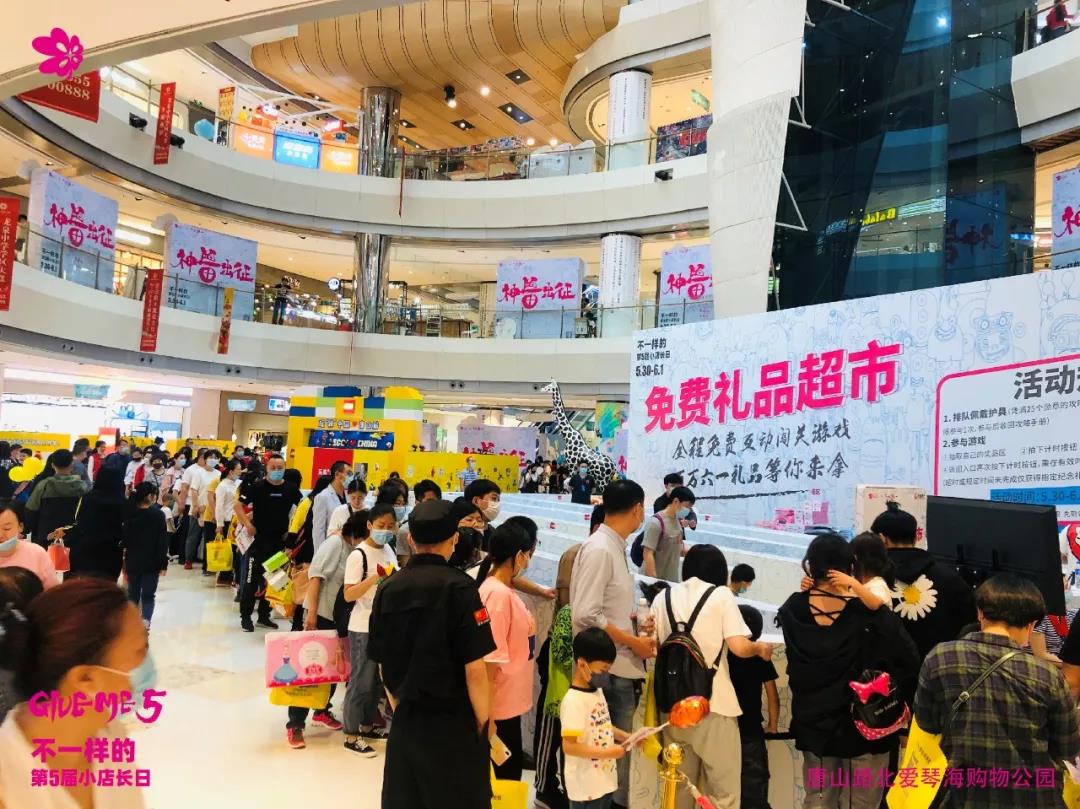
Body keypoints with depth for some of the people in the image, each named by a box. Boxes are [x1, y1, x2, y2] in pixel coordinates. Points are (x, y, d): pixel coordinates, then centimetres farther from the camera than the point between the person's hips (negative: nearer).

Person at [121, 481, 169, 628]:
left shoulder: (130, 514, 1)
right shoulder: (158, 514, -10)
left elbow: (124, 539, 5)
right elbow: (163, 541, -10)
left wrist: (125, 561, 13)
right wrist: (163, 564, -5)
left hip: (132, 561, 3)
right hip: (151, 562, -3)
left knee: (133, 594, 15)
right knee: (148, 595, 3)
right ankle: (146, 619, -18)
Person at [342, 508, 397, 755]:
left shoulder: (388, 549, 7)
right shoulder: (358, 555, -16)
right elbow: (349, 595, -19)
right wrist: (375, 577, -28)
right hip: (364, 628, -7)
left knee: (378, 679, 16)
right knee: (361, 681, 3)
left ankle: (366, 726, 31)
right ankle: (351, 735, 15)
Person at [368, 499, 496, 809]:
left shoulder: (388, 588, -1)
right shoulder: (459, 587, -16)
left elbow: (382, 666, 5)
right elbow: (474, 670, -16)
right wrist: (483, 725, -3)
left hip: (405, 721, 5)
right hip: (454, 724, -4)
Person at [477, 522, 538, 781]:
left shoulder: (504, 589, 5)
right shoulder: (497, 594, -23)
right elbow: (489, 658, -23)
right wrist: (486, 716, -22)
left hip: (508, 701, 9)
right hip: (499, 704, -9)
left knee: (508, 770, 19)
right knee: (505, 772, 5)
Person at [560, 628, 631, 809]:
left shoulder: (597, 692, 5)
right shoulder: (574, 701, -24)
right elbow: (569, 746, -27)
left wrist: (627, 737, 3)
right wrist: (608, 752, -24)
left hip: (604, 779, 9)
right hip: (585, 785, -9)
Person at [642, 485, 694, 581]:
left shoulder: (677, 521, 6)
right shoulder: (656, 522, -18)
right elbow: (647, 554, -20)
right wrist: (653, 581, -22)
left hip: (672, 579, 8)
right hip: (657, 579, -8)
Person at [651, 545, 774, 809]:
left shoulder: (663, 597, 9)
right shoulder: (720, 594, -2)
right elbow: (739, 646, -12)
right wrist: (760, 648, 8)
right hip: (713, 702, -4)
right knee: (723, 787, 5)